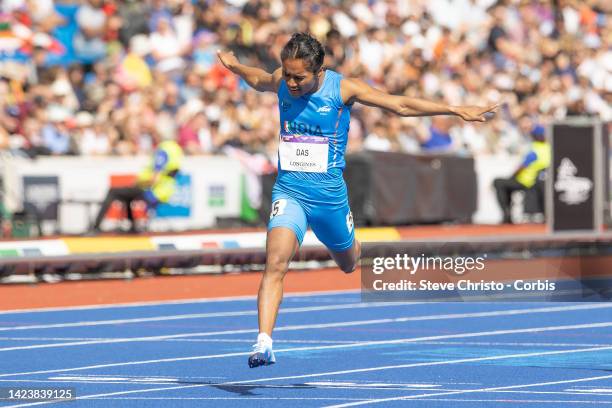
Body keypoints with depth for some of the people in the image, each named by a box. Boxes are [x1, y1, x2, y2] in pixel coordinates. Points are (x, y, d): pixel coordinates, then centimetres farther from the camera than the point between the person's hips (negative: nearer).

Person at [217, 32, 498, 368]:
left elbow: (401, 105, -6)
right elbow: (258, 79, 25)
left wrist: (457, 110, -7)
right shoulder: (280, 82, -3)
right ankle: (264, 342, -26)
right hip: (289, 192, 0)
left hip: (329, 195, 0)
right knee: (276, 263, -22)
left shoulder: (343, 89, -11)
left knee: (349, 264, 19)